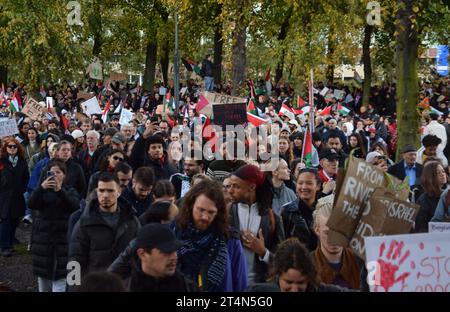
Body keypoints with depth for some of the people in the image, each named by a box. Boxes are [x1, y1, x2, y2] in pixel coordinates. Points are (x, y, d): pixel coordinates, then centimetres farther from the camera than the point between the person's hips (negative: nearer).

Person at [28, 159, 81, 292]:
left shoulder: (70, 191, 7)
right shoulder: (42, 191, 9)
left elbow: (75, 205, -15)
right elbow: (31, 205, -10)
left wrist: (60, 190, -27)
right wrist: (41, 188, -25)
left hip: (63, 238, -2)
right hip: (43, 237, 2)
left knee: (60, 274, -11)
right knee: (43, 271, 7)